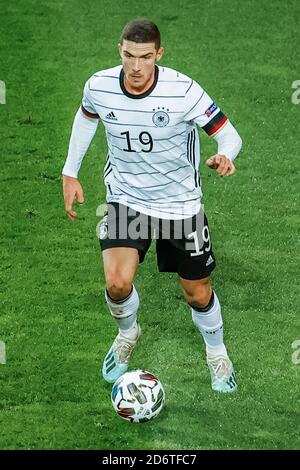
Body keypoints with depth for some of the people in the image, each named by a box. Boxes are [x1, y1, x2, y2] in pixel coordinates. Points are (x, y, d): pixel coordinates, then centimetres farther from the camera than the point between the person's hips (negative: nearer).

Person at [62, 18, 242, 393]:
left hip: (180, 204, -1)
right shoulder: (99, 87, -14)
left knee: (197, 293, 10)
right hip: (125, 197, 1)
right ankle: (127, 333, 17)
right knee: (117, 282, -19)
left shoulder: (183, 91, -23)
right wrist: (70, 173, 11)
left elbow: (228, 134, -17)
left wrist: (225, 157, -40)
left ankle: (217, 354, 42)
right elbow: (86, 116, 10)